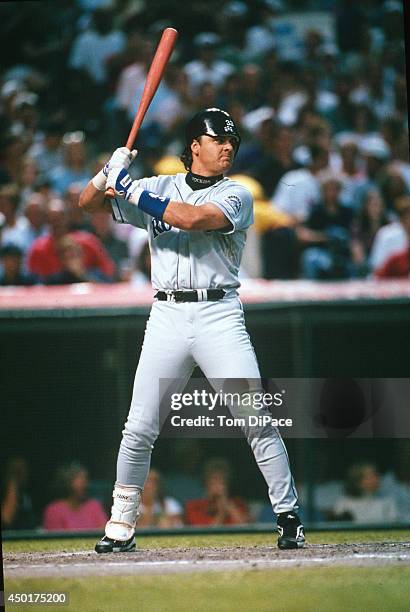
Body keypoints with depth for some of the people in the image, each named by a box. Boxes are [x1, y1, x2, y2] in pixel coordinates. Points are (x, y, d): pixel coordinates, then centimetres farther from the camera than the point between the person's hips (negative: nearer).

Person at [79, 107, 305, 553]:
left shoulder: (236, 196, 3)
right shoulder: (158, 189, 13)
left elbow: (194, 219, -16)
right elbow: (88, 204, 15)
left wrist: (132, 190, -14)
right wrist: (110, 171, -6)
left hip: (219, 316, -2)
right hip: (167, 318, 2)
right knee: (139, 429, 0)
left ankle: (289, 517, -1)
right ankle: (121, 526, 11)